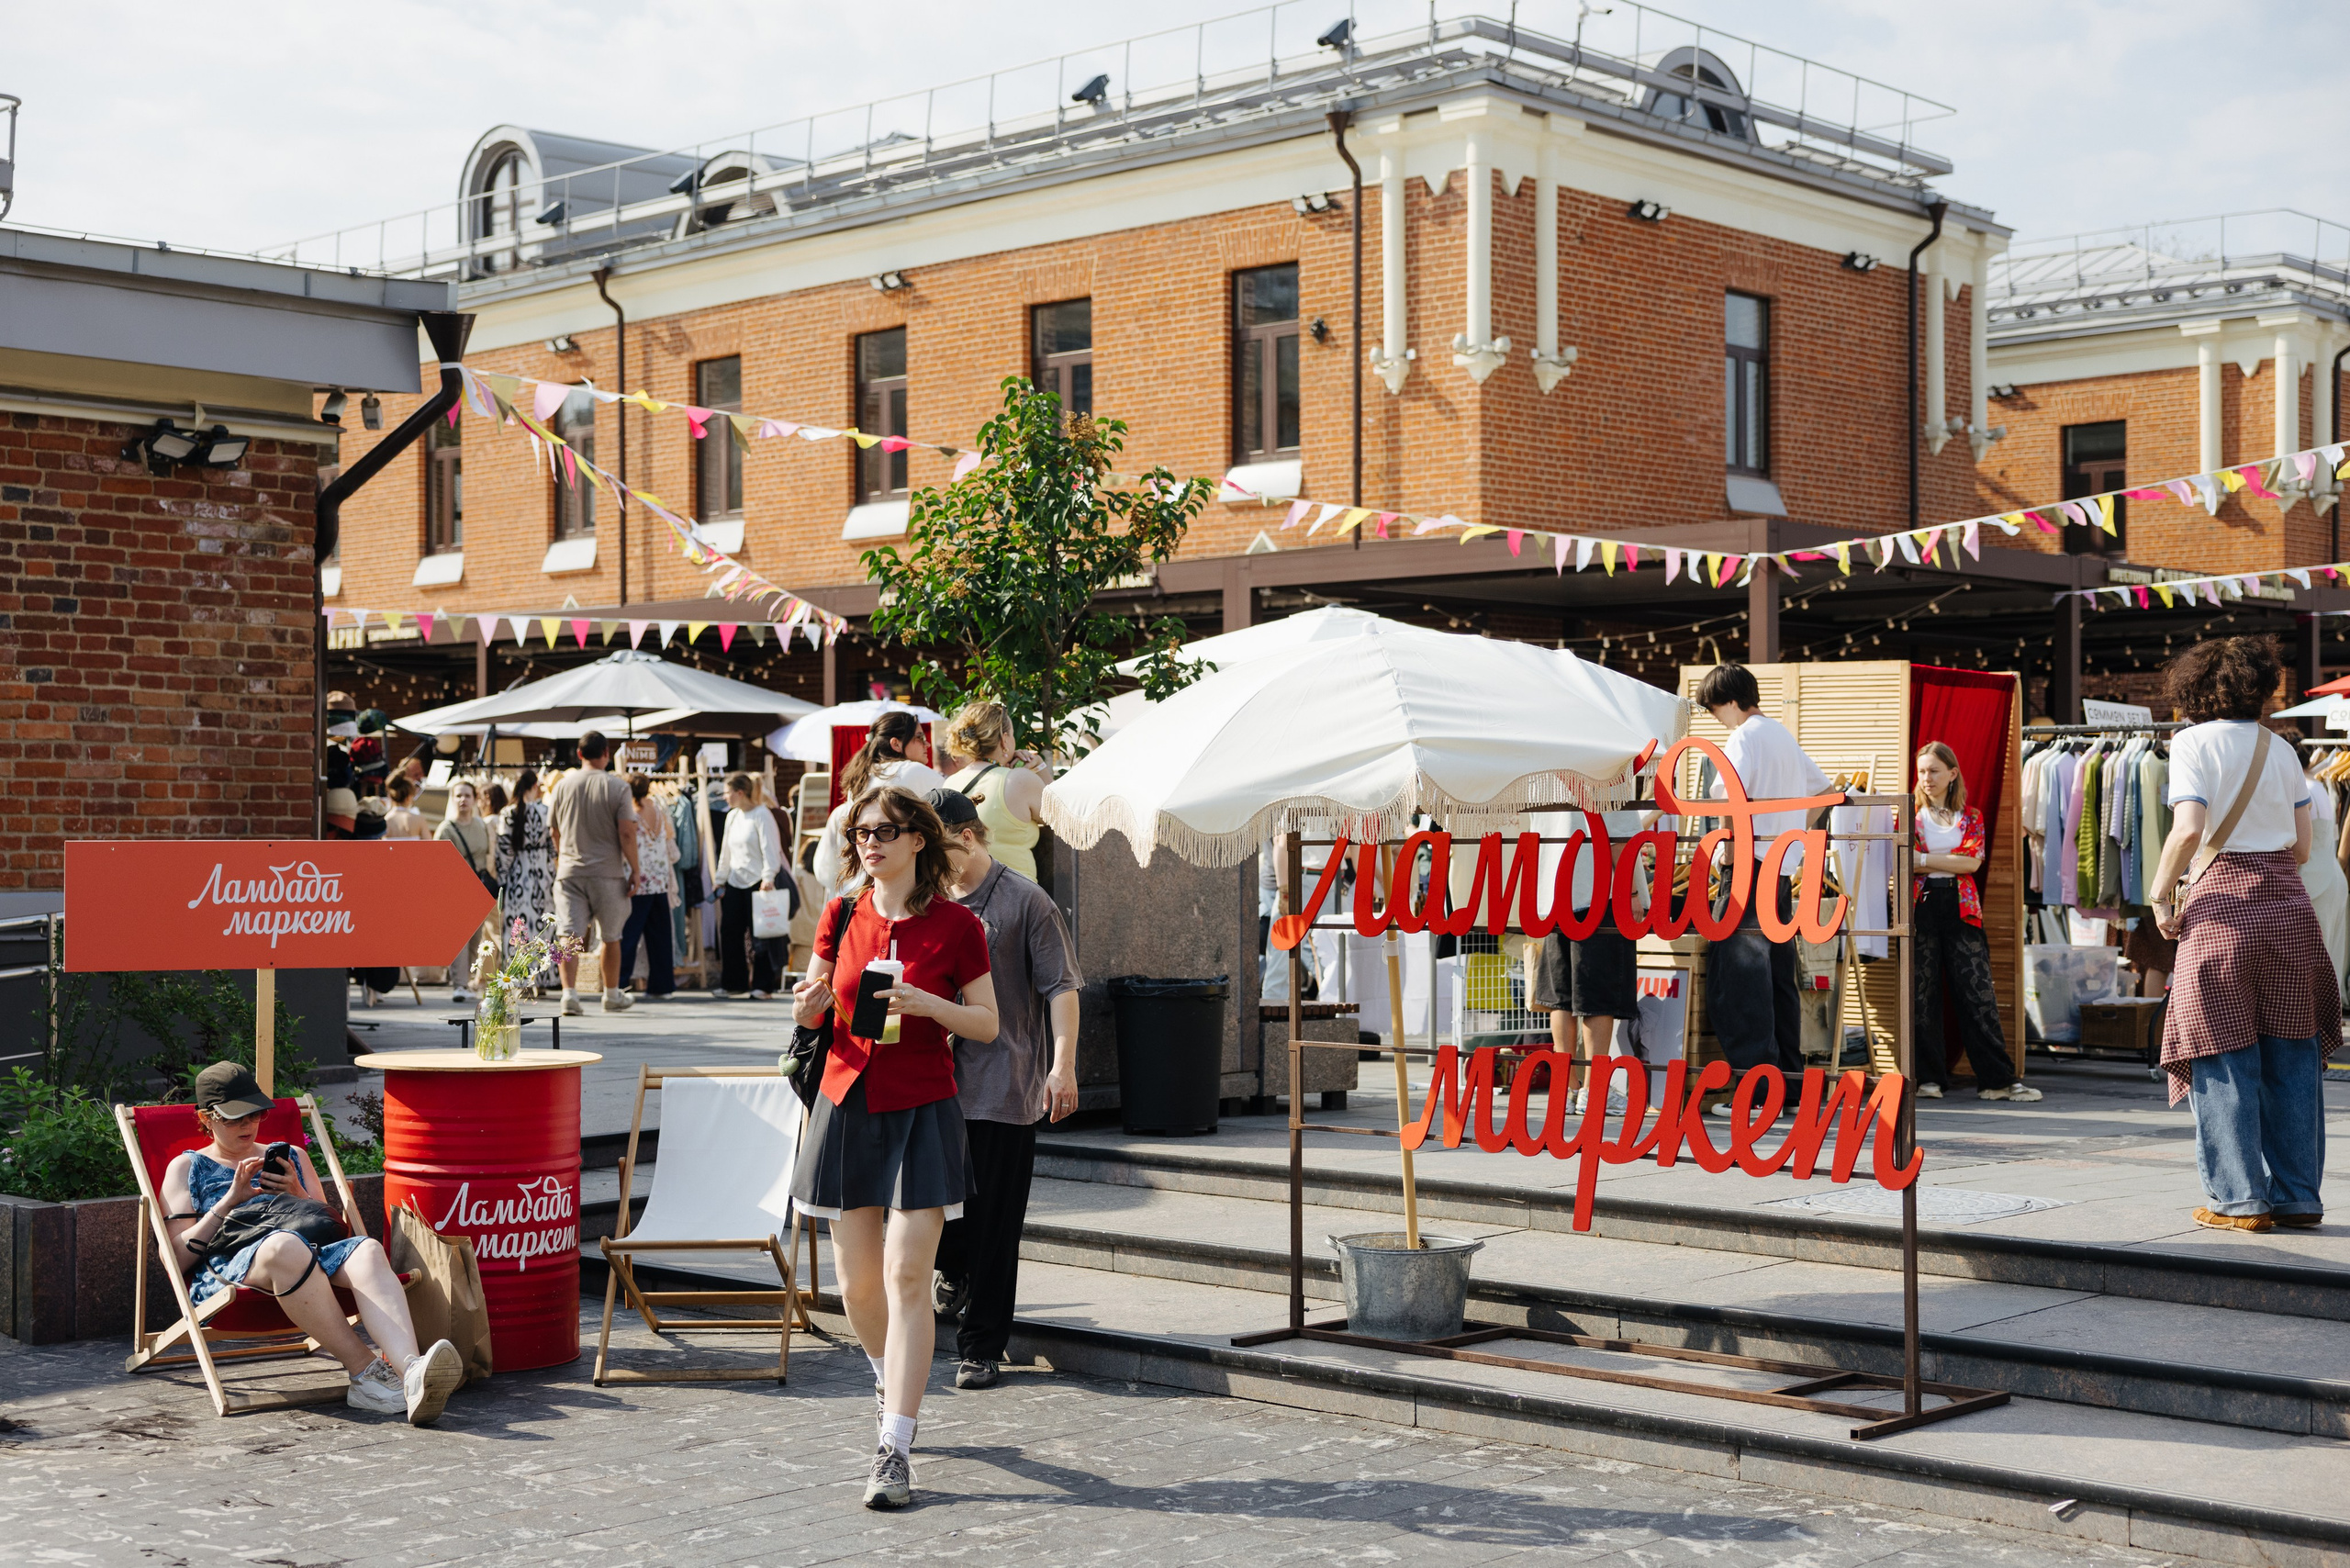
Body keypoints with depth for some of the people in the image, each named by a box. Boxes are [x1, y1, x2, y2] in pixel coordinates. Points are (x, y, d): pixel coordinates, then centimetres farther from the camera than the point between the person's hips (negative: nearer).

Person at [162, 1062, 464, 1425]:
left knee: (367, 1249, -34)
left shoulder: (292, 1156, 32)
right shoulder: (186, 1167, 23)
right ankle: (365, 1373, -45)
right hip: (227, 1269, -3)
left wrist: (299, 1196, 6)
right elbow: (178, 1259, 8)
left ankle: (411, 1370, -60)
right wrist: (232, 1198, 0)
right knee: (285, 1246, -41)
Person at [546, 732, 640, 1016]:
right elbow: (627, 833, -11)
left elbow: (555, 830, 14)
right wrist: (634, 870, -3)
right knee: (610, 937, 13)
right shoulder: (618, 786, -7)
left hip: (569, 872, 1)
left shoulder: (563, 784, 4)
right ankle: (612, 995, 25)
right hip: (608, 873, -1)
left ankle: (569, 993, -17)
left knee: (569, 935, -3)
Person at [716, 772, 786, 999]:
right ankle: (734, 982, 13)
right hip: (734, 884, 7)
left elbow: (770, 850, -13)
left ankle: (762, 985, 2)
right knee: (729, 932, 4)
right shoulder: (732, 816, 15)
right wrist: (720, 880, 19)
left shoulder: (762, 815, -8)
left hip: (757, 883, -7)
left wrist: (768, 878, -21)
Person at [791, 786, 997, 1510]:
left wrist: (928, 1004, -18)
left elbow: (988, 1023, -1)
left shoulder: (956, 925, -5)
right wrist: (809, 1002, -11)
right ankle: (888, 1377, 40)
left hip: (922, 1112, -3)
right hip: (847, 1104, 4)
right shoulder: (842, 914, 5)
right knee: (857, 1280, 9)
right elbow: (812, 1008, 13)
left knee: (907, 1277, -10)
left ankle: (895, 1449, -7)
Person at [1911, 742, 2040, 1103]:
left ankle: (1998, 1079, -4)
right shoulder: (1910, 816, 11)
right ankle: (1929, 1078, 4)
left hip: (1961, 909, 0)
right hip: (1921, 908, 0)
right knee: (1922, 995, -2)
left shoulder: (1970, 817, 12)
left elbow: (1973, 861, -4)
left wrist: (1925, 860, -9)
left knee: (1978, 993, -4)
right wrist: (1951, 862, -9)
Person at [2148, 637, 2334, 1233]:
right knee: (2292, 1055, 8)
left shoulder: (2193, 741, -3)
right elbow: (2302, 846, 11)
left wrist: (2160, 896, -5)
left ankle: (2240, 1199, 2)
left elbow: (2188, 830, -16)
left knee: (2225, 1058, 1)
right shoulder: (2280, 748, 12)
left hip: (2223, 907, -5)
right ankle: (2298, 1196, 12)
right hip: (2288, 904, 5)